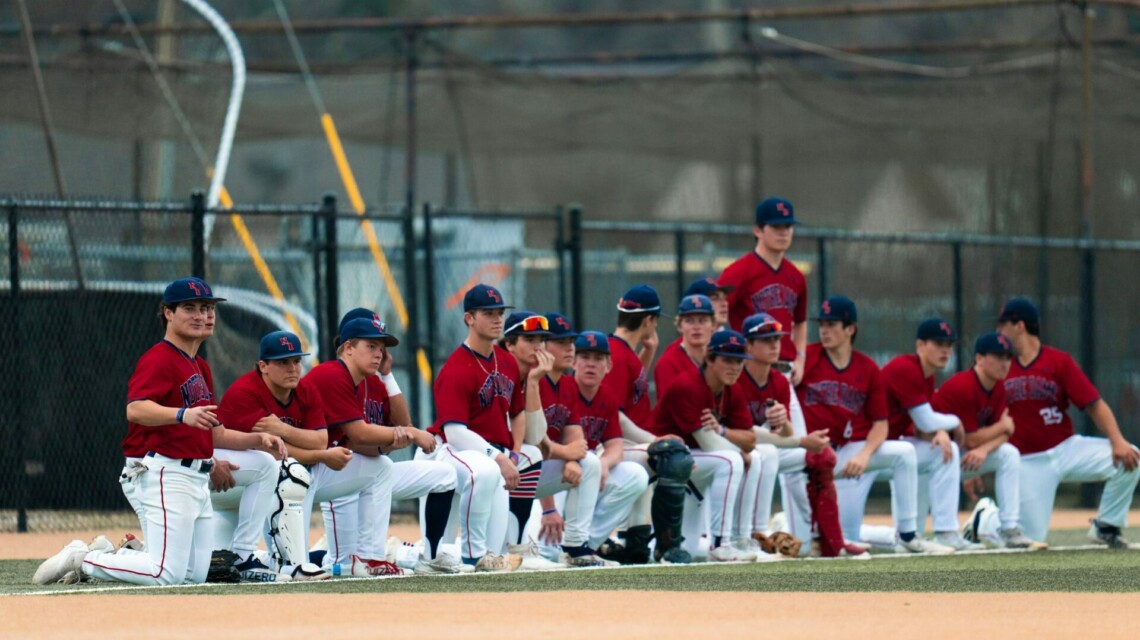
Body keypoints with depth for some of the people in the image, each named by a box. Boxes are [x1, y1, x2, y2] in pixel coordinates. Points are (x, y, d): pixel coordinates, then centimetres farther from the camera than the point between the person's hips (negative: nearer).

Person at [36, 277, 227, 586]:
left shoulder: (200, 366, 18)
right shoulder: (159, 359, -12)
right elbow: (136, 409, -29)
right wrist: (182, 414, -43)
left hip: (197, 479, 10)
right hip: (169, 475, -10)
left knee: (196, 574, 10)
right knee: (167, 574, -16)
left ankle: (109, 553, 19)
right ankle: (81, 560, -1)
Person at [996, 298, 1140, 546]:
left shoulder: (1059, 361, -3)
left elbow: (1094, 404, -9)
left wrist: (1117, 441, -23)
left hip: (1066, 449, 1)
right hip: (1027, 463, -1)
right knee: (1031, 536, -9)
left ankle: (1106, 527, -4)